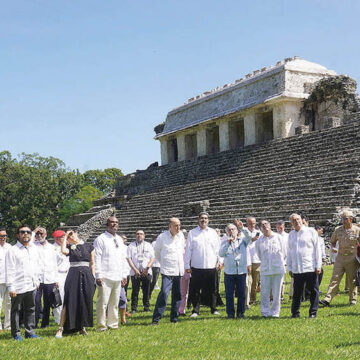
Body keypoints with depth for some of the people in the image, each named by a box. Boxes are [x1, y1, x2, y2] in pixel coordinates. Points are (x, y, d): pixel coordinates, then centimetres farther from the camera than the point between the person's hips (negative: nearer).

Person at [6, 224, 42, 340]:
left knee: (30, 310, 10)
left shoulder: (34, 248, 12)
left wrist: (37, 280, 16)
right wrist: (10, 287, -12)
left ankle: (30, 332, 19)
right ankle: (16, 333, 14)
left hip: (32, 286, 5)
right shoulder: (12, 250, -6)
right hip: (18, 286, -5)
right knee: (16, 310, 5)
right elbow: (9, 270, -8)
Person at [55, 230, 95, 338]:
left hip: (87, 275, 1)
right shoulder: (69, 247, 8)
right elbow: (63, 251, -17)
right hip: (73, 275, -1)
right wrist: (65, 237, -4)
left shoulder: (89, 246, 10)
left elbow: (92, 263, 12)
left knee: (86, 302, 4)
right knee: (69, 301, -9)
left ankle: (82, 326, 17)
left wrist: (93, 277, 3)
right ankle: (61, 328, -6)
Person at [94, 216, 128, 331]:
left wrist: (124, 275, 17)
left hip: (117, 277, 6)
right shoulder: (101, 239, -3)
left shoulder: (120, 240, 18)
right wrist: (98, 275, -14)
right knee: (103, 302, -6)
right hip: (105, 277, -6)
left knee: (115, 303, 10)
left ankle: (113, 324, 19)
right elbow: (97, 258, -8)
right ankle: (101, 326, 1)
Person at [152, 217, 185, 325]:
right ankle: (156, 319, -10)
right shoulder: (162, 237, -7)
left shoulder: (181, 235, 8)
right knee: (164, 294, -15)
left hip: (179, 271, 5)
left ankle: (174, 317, 20)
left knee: (178, 295, 8)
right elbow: (157, 253, 8)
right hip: (167, 271, -5)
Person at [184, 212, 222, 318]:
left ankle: (214, 309, 20)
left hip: (211, 266, 2)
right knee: (195, 290, 1)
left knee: (212, 290, 8)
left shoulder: (213, 232, 12)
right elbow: (188, 250, 4)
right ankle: (195, 310, 10)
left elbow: (218, 248, 14)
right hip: (196, 267, -2)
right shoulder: (192, 233, 5)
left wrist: (219, 260, 5)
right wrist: (187, 265, 0)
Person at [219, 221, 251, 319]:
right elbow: (221, 254, -6)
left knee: (241, 294, 4)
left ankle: (240, 312, 15)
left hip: (242, 271, 0)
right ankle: (230, 313, 11)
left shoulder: (242, 240, 8)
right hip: (229, 271, 0)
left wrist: (242, 228, -25)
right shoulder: (225, 242, 8)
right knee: (229, 294, 2)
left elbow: (249, 237, -13)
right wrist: (228, 243, -14)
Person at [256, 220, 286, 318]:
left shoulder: (278, 237, 3)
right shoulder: (259, 241, 5)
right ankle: (265, 312, 12)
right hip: (265, 270, 1)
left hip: (278, 269, -1)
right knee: (264, 292, 1)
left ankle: (275, 312, 12)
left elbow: (284, 252, 10)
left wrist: (278, 261, 11)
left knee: (277, 292, 2)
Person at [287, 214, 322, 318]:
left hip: (311, 268, -3)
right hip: (296, 269, 3)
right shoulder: (291, 235, 13)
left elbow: (317, 249, 1)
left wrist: (318, 266, -5)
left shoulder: (311, 232, 3)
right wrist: (290, 268, 13)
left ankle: (313, 313, 10)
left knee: (313, 291, 1)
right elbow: (289, 252, 18)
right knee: (297, 292, 7)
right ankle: (295, 312, 15)